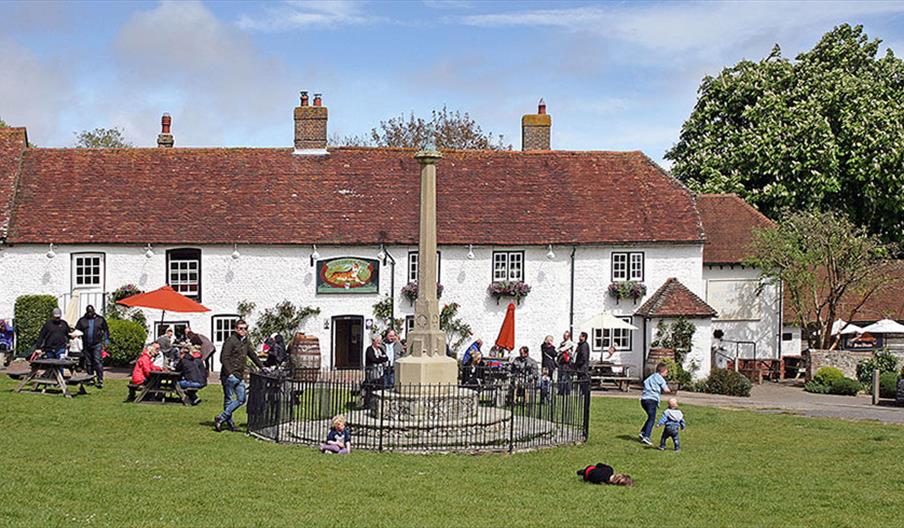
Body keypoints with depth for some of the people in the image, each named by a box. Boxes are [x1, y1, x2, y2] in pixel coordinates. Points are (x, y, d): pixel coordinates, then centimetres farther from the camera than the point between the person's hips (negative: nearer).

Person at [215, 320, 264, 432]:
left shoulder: (246, 341, 15)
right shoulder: (231, 340, -9)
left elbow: (253, 355, 27)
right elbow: (224, 358, -14)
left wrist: (262, 367, 25)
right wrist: (229, 373, -19)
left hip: (240, 376, 8)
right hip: (229, 375, -8)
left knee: (241, 399, 5)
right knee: (228, 400, -2)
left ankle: (222, 418, 9)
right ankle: (229, 423, 5)